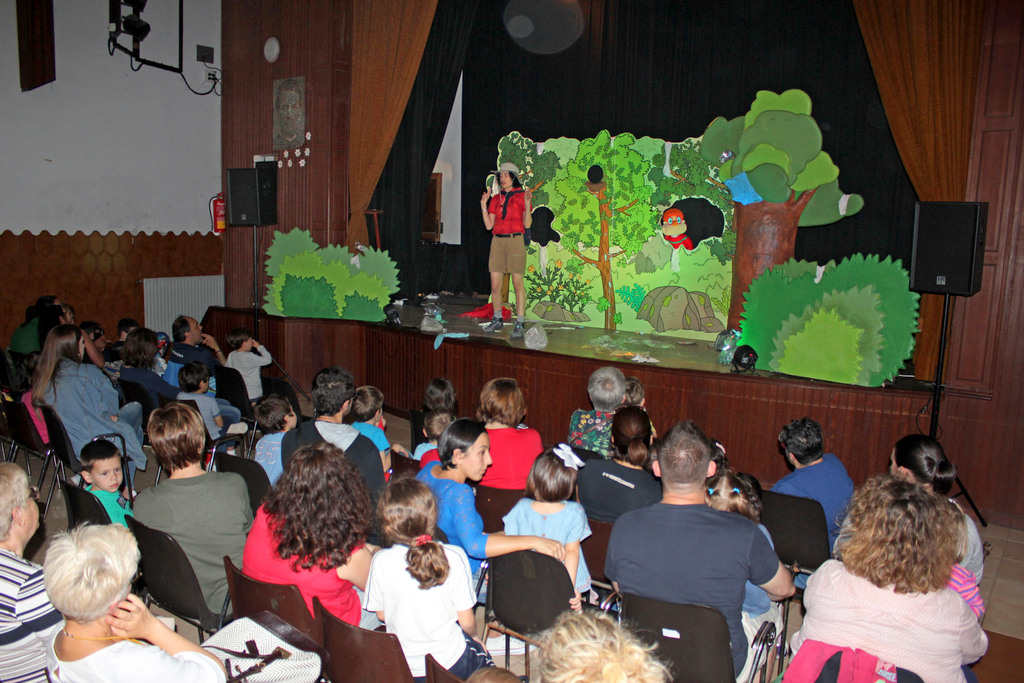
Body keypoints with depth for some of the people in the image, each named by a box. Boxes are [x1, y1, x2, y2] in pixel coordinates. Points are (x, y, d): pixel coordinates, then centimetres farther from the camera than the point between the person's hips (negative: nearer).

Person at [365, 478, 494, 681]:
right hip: (450, 663, -2)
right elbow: (467, 622, -13)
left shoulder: (381, 562, -20)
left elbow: (381, 614, -3)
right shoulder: (454, 558, -23)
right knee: (481, 655, 30)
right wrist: (470, 635, 11)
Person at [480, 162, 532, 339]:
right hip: (498, 241, 4)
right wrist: (484, 205, 4)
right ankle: (497, 319, 20)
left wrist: (527, 204, -15)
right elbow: (489, 225, 9)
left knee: (517, 283, -4)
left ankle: (520, 324, 1)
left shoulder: (522, 196, 1)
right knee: (495, 284, 4)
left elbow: (527, 225, -4)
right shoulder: (495, 199, 13)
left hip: (515, 241, -4)